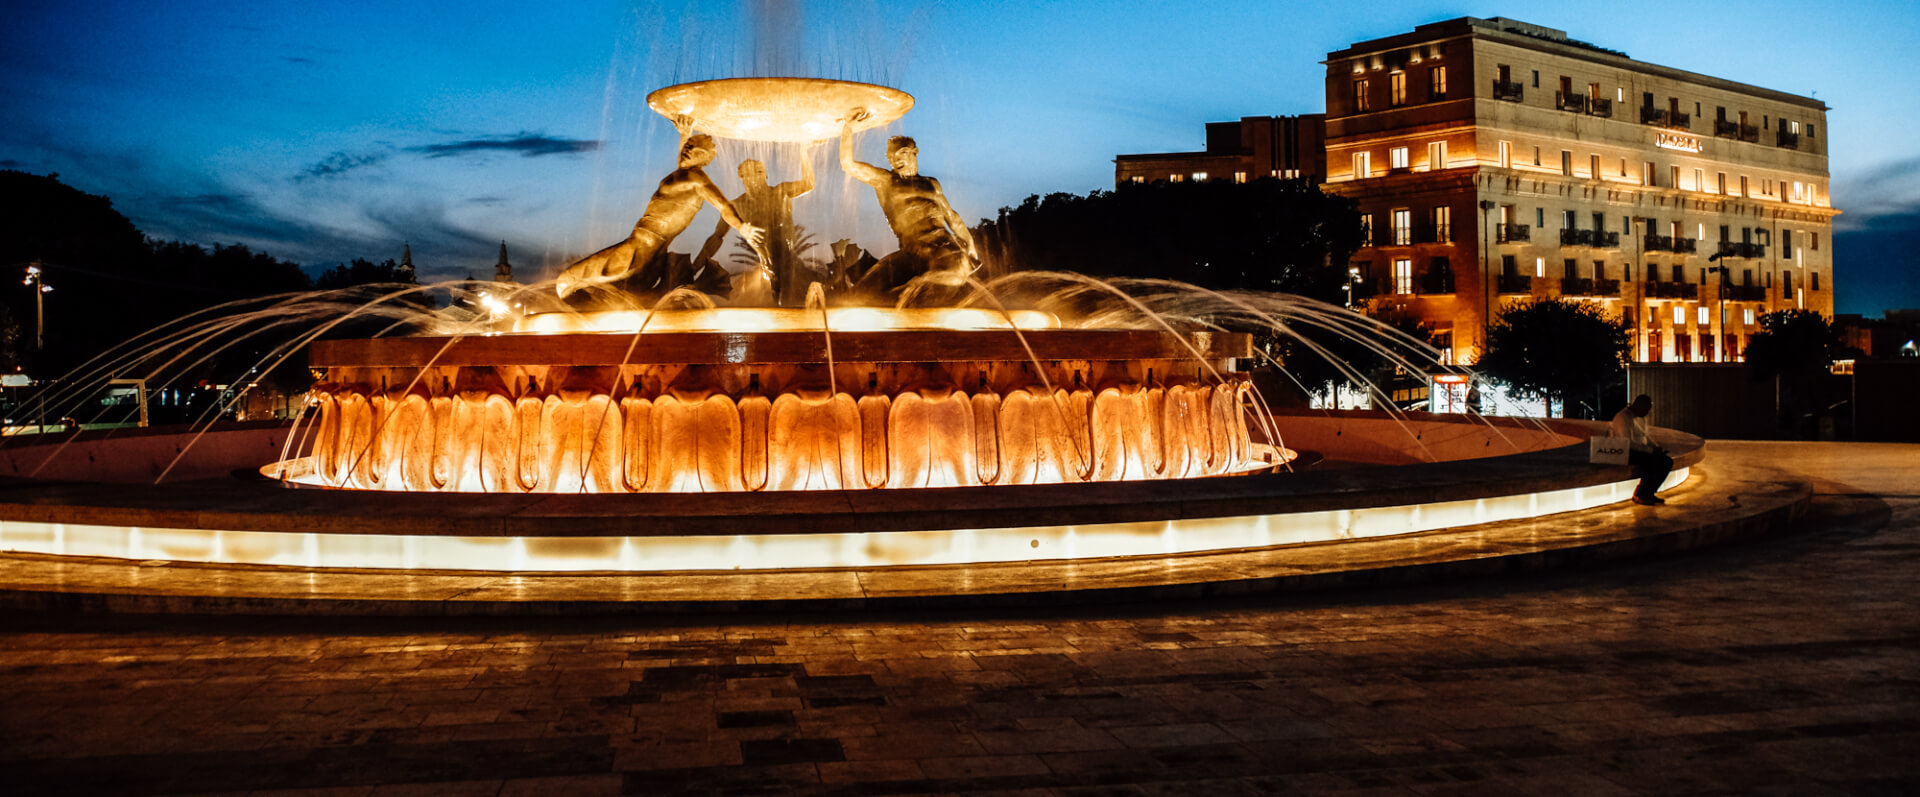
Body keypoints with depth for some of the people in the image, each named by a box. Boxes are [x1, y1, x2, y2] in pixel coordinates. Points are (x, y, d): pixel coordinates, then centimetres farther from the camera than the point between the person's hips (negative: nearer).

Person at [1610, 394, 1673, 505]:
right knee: (1655, 462, -25)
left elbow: (1646, 436, 24)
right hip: (1627, 453, -10)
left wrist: (1657, 447, 5)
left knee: (1667, 461, -2)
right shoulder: (1624, 418, -18)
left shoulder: (1641, 418, 15)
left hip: (1640, 451, 10)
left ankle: (1648, 494, 5)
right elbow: (1629, 443, -24)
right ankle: (1639, 495, -11)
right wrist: (1651, 450, -21)